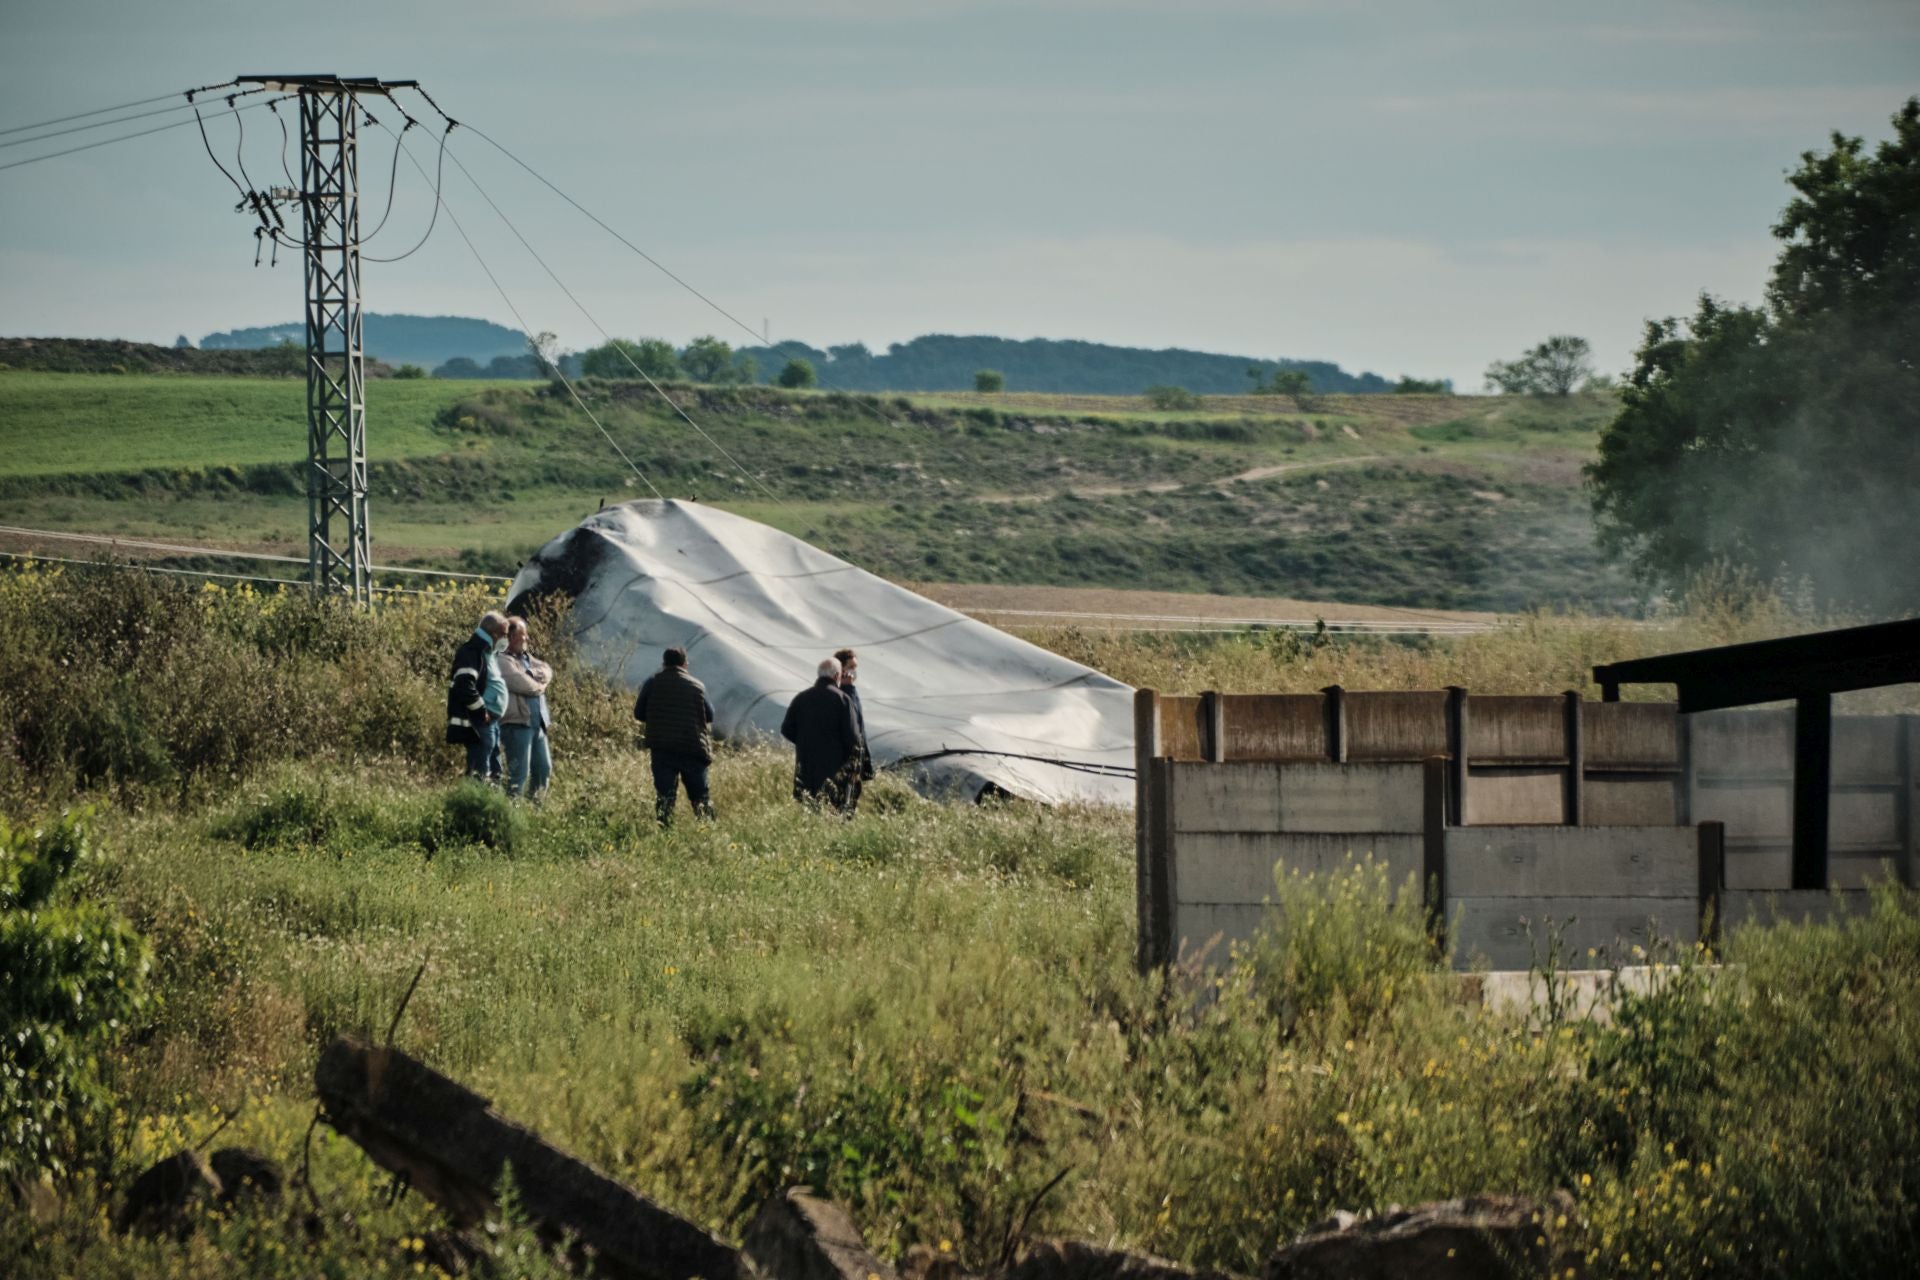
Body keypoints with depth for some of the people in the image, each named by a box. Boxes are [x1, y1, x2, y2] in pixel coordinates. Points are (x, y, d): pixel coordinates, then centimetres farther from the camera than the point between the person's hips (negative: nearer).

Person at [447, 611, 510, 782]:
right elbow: (465, 686, -25)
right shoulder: (472, 651, -14)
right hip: (478, 722, -11)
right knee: (480, 768, -11)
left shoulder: (486, 652, 19)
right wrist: (481, 711, -17)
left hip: (491, 721, 11)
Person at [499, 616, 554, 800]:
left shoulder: (528, 658, 20)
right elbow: (522, 684, -17)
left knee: (544, 768, 12)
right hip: (518, 723, -9)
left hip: (538, 723, 9)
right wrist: (539, 685, 2)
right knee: (519, 772, -10)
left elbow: (547, 672, 7)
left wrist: (532, 676, -11)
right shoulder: (504, 661, -8)